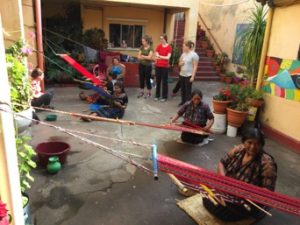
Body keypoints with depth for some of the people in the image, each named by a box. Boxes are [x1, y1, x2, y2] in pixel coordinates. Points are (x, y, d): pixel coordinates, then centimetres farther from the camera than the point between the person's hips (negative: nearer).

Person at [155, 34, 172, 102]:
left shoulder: (169, 47, -5)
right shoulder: (159, 46, 5)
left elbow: (168, 57, -11)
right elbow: (156, 55, -1)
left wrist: (160, 56, -12)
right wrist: (164, 57, -16)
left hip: (165, 67, -4)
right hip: (158, 66, 4)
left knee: (164, 81, 3)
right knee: (158, 81, 11)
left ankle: (164, 97, 12)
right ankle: (157, 95, 22)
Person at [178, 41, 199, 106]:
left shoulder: (194, 55, -11)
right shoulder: (183, 54, 9)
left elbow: (195, 66, -13)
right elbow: (179, 64, 19)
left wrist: (193, 76, -18)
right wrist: (181, 63, -6)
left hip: (189, 75, -7)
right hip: (181, 75, 7)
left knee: (188, 90, -4)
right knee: (182, 89, 13)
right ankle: (183, 101, 27)